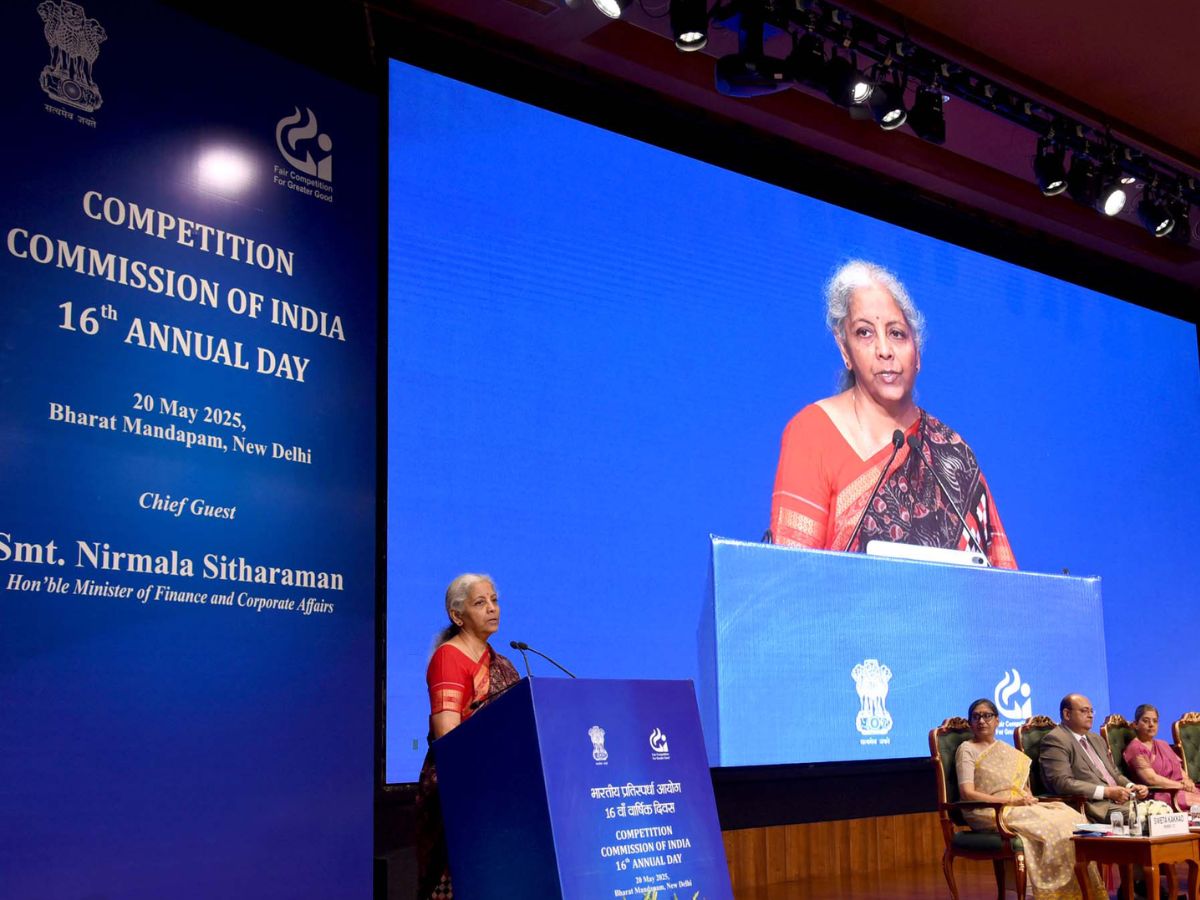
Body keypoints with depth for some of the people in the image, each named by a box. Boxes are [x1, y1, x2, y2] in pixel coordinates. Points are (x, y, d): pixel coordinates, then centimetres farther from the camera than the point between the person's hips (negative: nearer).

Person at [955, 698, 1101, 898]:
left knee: (1071, 819, -19)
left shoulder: (1009, 751, 21)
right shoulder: (967, 749, 3)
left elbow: (1023, 787, 19)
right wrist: (1010, 801, -15)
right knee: (1047, 824, -28)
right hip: (989, 813, -6)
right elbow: (967, 793, -9)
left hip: (1020, 806, 6)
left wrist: (1027, 797, -6)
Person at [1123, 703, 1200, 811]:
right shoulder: (1135, 748, -2)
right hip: (1163, 795, -7)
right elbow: (1151, 779, -12)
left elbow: (1180, 770, 18)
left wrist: (1188, 781, -5)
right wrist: (1182, 785, -9)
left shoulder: (1163, 745, 24)